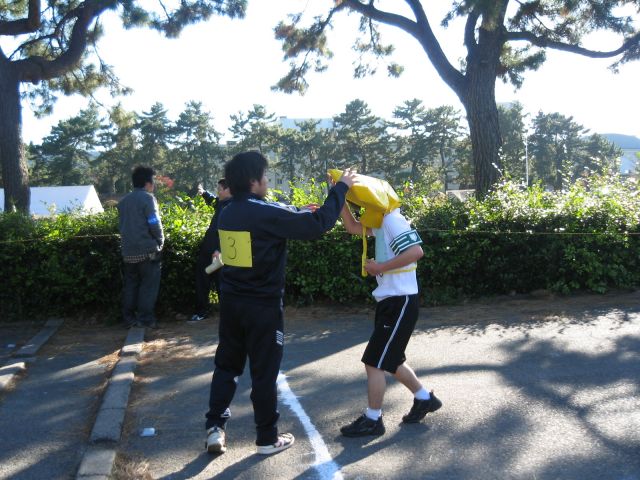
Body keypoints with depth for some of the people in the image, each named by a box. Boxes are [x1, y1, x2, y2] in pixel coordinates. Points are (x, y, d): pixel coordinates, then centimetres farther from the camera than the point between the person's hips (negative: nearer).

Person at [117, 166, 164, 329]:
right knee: (149, 285, 1)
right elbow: (155, 224, -13)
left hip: (128, 250, 6)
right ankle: (145, 318, 0)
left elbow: (121, 224, 15)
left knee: (130, 284, 12)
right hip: (147, 250, -6)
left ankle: (129, 318, 14)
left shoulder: (123, 201, 12)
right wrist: (160, 242, 1)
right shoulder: (147, 198, -9)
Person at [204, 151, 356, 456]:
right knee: (264, 372, 5)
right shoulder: (266, 214, -18)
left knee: (226, 365, 17)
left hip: (231, 302, 7)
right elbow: (318, 224, -19)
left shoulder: (228, 213, 6)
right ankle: (267, 438, 16)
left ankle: (214, 427, 16)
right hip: (262, 306, -7)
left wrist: (300, 211, 23)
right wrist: (341, 187, -9)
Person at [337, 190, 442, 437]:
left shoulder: (392, 220, -16)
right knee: (390, 359, 20)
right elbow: (352, 227, 17)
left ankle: (373, 420, 7)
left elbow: (416, 251, -28)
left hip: (400, 302, -10)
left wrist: (381, 267, -21)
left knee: (374, 361, -4)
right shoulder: (383, 222, 13)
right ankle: (425, 399, 33)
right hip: (391, 301, 10)